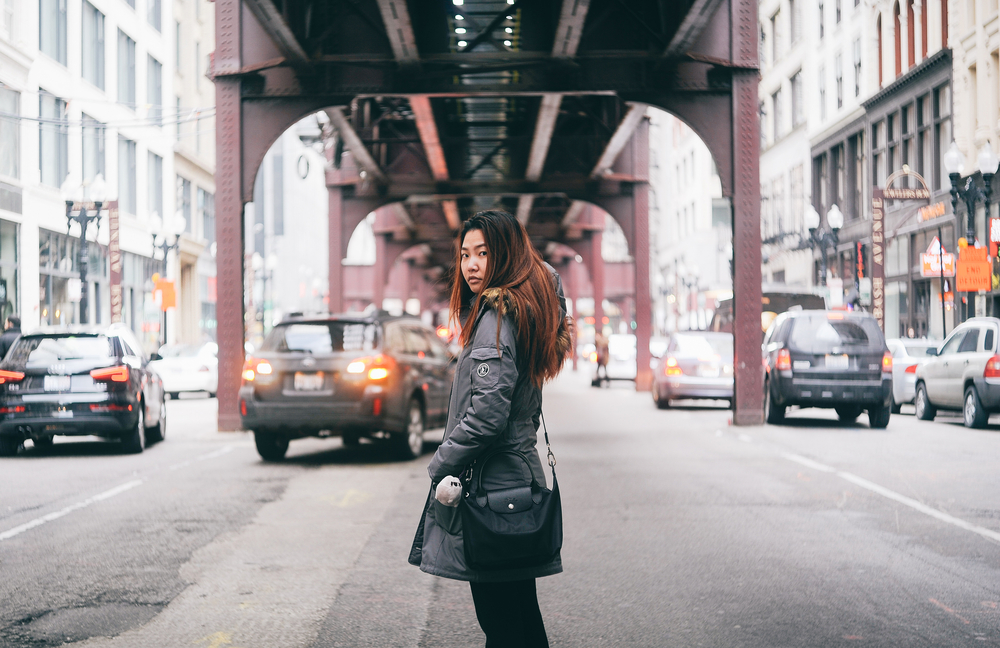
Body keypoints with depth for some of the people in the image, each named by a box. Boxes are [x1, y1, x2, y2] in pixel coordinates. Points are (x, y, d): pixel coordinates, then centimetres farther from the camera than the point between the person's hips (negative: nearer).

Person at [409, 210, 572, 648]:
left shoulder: (497, 317, -16)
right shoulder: (523, 311, 15)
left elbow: (487, 413, -23)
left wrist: (440, 465, -11)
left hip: (489, 487, -10)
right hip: (518, 474, 10)